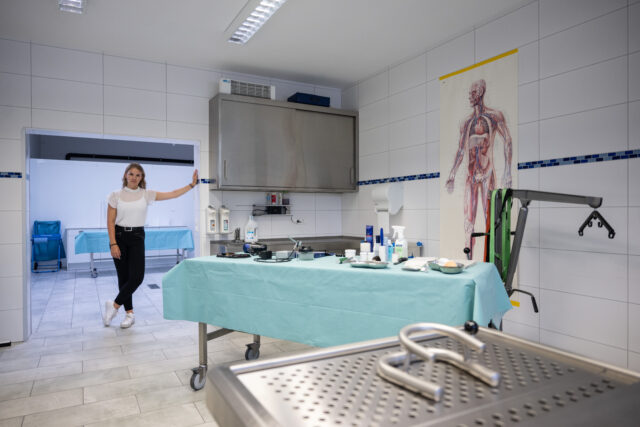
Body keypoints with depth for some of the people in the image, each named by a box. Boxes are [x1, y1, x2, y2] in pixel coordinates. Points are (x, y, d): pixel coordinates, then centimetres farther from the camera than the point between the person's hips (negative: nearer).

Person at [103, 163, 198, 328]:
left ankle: (114, 305, 10)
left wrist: (192, 184, -10)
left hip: (137, 237, 1)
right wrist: (113, 244, -10)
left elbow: (173, 194, -2)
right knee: (124, 277, 4)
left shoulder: (146, 194, 2)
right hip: (119, 236, -1)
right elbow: (110, 221, -3)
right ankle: (129, 313, 16)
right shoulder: (116, 195, -1)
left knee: (137, 277, -11)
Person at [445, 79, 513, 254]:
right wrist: (452, 175, 11)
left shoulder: (495, 116, 2)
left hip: (487, 173, -5)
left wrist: (508, 172, -11)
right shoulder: (467, 121, 16)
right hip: (471, 175, 5)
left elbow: (508, 141, -2)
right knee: (468, 220, 3)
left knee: (489, 218, -6)